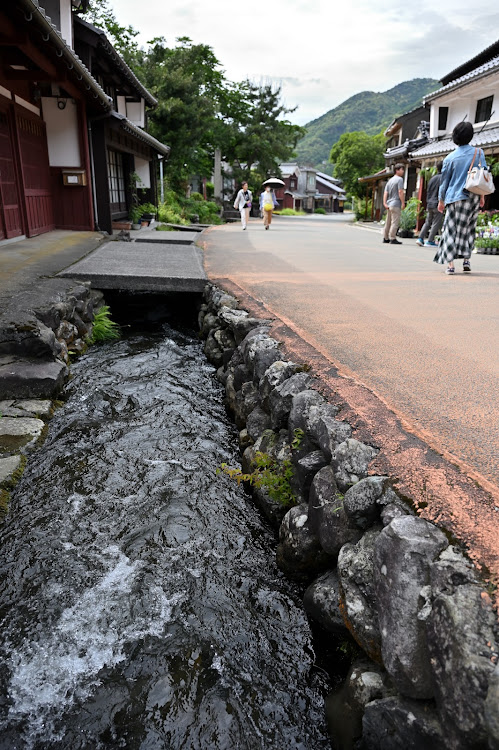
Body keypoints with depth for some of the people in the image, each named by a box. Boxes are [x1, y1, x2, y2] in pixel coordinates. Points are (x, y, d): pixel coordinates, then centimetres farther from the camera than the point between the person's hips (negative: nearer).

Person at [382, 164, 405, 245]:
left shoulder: (390, 180, 17)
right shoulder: (399, 179, -8)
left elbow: (385, 193, 8)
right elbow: (400, 192, -15)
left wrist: (384, 203, 1)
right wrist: (403, 203, -12)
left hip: (389, 204, 8)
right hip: (396, 204, -8)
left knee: (388, 222, 13)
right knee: (395, 222, -7)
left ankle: (385, 238, 17)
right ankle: (392, 239, -8)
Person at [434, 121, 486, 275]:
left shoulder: (450, 157, 0)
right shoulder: (478, 152, 2)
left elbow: (444, 181, 5)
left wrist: (441, 200, 13)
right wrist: (482, 196, 9)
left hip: (454, 197, -1)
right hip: (473, 197, 2)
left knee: (451, 230, 0)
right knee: (469, 229, 16)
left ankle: (450, 264, -8)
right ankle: (466, 259, 12)